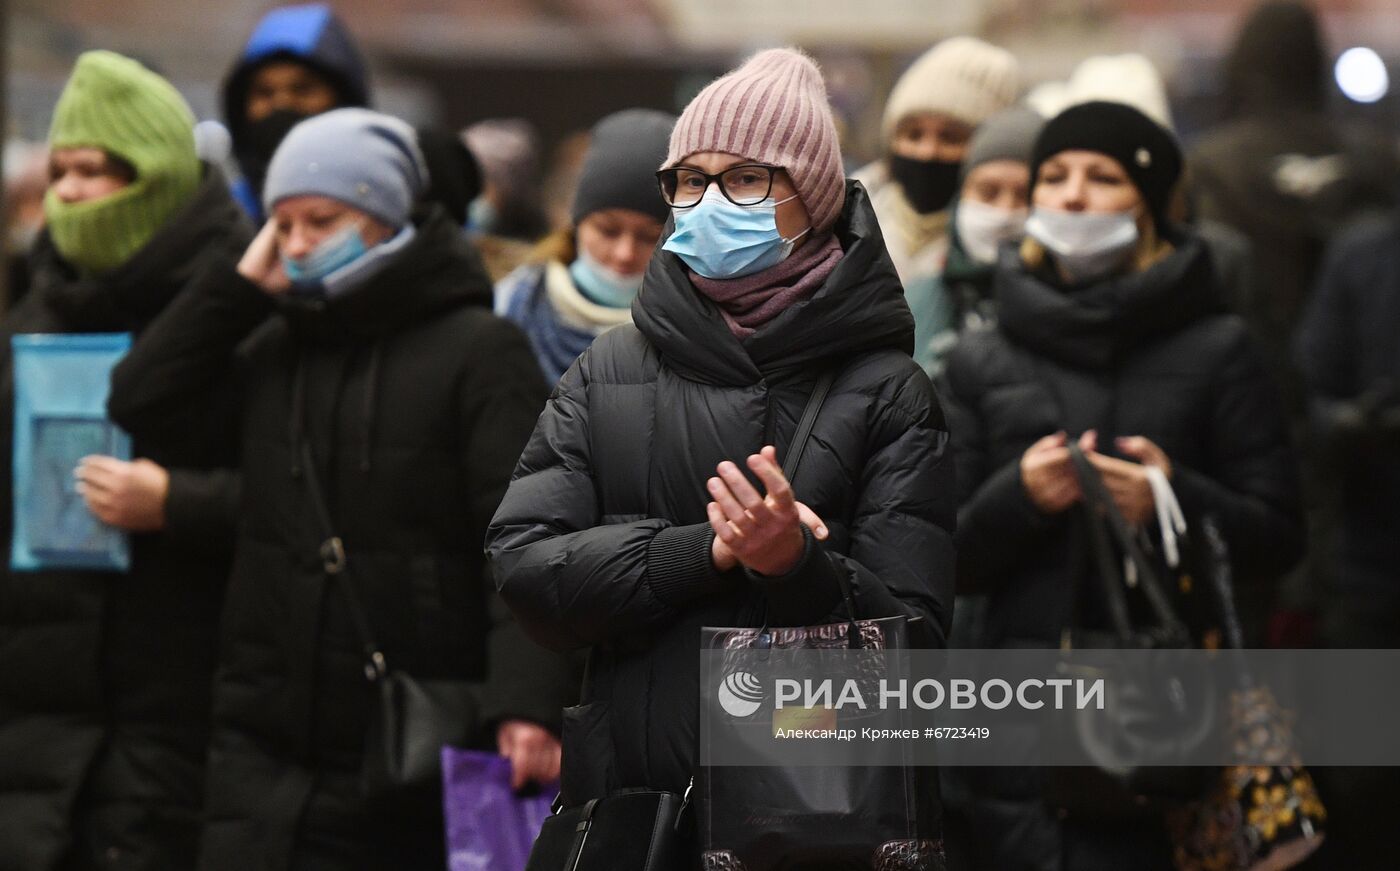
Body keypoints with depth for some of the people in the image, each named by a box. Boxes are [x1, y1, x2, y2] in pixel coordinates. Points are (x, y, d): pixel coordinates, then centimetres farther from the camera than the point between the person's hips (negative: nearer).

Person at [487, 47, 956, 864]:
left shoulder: (888, 392, -2)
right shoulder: (610, 369, 6)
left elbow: (914, 638, -6)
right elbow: (521, 566, -3)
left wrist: (799, 565, -24)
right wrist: (705, 550, -14)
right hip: (630, 790, 2)